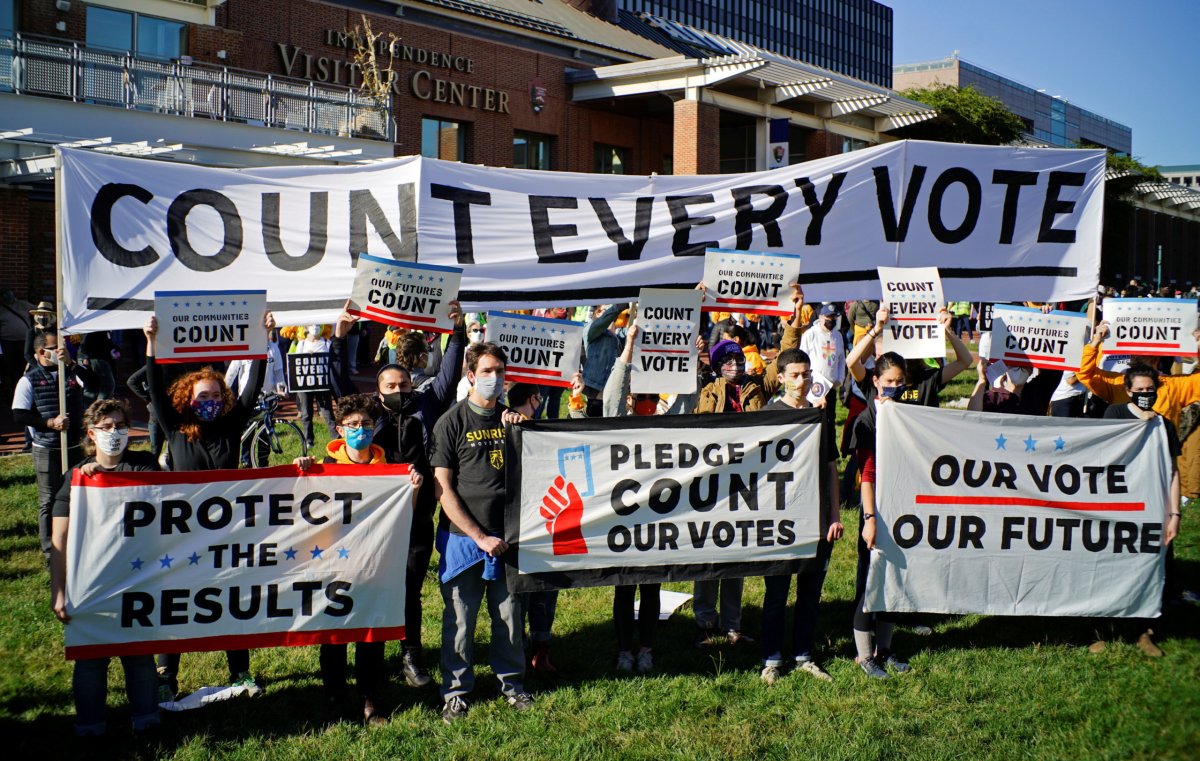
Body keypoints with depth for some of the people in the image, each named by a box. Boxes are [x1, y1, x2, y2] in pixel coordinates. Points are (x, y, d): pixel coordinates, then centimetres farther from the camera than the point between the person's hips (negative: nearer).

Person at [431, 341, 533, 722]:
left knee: (509, 615, 10)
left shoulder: (510, 417, 10)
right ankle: (455, 691, 17)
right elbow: (443, 490, -6)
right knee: (460, 619, 3)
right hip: (463, 537, -3)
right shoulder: (452, 422, -3)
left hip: (507, 536, 3)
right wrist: (480, 536, -11)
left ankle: (511, 681, 28)